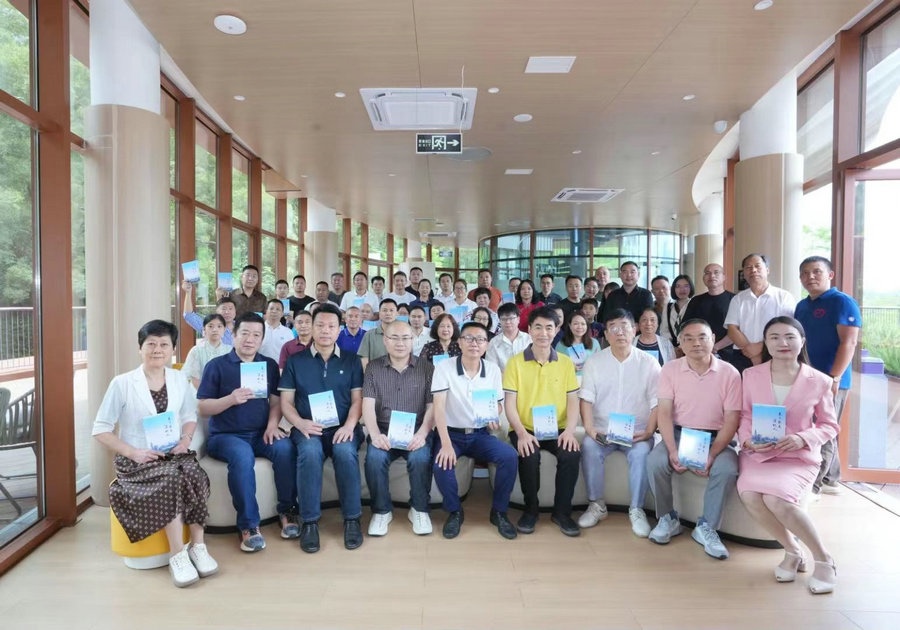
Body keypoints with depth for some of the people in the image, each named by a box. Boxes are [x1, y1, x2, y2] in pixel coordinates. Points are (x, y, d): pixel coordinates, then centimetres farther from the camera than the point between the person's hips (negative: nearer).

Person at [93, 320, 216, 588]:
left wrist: (185, 439, -7)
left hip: (174, 454, 3)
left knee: (193, 475, -31)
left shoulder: (179, 380, 7)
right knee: (172, 478, -34)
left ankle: (197, 546, -20)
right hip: (137, 460, -3)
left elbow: (190, 416, 16)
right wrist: (133, 452, -16)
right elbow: (100, 430, -3)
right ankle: (179, 554, -25)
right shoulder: (122, 383, -4)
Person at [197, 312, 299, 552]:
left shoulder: (270, 365, 11)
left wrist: (273, 424, -11)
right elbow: (202, 407, -3)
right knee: (243, 455, -36)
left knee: (285, 448, -28)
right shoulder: (216, 365, 0)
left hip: (260, 435, 3)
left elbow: (276, 400, 9)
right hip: (225, 435, -3)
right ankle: (249, 525, -24)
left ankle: (287, 510, -10)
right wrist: (231, 399, -20)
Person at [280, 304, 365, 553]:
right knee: (310, 452, -34)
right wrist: (301, 423, -15)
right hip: (308, 429, 0)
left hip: (342, 428, 0)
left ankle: (352, 518, -14)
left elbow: (357, 399, 5)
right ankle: (310, 521, -18)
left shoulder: (352, 361, 11)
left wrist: (349, 425, -14)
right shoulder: (295, 361, 9)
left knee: (345, 452, -32)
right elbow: (286, 402, 5)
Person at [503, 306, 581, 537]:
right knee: (529, 455, -31)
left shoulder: (565, 362, 8)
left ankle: (562, 511, -3)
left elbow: (573, 401, 4)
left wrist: (569, 430, -15)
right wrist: (521, 433, -21)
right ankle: (530, 509, -2)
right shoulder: (515, 362, 1)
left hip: (557, 429, 2)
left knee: (571, 453, -27)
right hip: (525, 430, -2)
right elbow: (510, 403, -4)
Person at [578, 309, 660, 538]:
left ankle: (636, 510, -12)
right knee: (589, 447, -28)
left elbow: (657, 403, -2)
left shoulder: (649, 363, 1)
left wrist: (649, 431, -15)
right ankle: (597, 505, -10)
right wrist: (589, 428, -16)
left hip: (637, 431, -1)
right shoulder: (594, 362, 3)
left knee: (641, 452, -31)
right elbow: (586, 398, -2)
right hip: (602, 430, 1)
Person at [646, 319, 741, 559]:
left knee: (727, 469, -31)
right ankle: (668, 518, -1)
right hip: (679, 434, 1)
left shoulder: (729, 373, -5)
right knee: (655, 462, -27)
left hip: (715, 437, 0)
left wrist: (712, 454, -20)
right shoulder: (670, 369, -2)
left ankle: (706, 527, -8)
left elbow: (731, 420, -7)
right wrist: (672, 450, -22)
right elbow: (664, 412, -8)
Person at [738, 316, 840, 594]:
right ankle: (792, 550, -1)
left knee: (776, 498, -30)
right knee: (750, 495, -28)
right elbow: (744, 416, 6)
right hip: (758, 454, 2)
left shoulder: (819, 381, -2)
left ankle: (823, 558, -3)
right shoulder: (751, 375, 2)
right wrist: (748, 441, -14)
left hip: (800, 457, -2)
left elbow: (830, 426, 5)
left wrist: (803, 439, -15)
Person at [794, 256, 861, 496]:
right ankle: (829, 480, 28)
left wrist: (834, 377, -22)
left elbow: (849, 342, -17)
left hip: (830, 380, -8)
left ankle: (811, 485, 4)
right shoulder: (802, 306, 13)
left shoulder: (842, 302, -10)